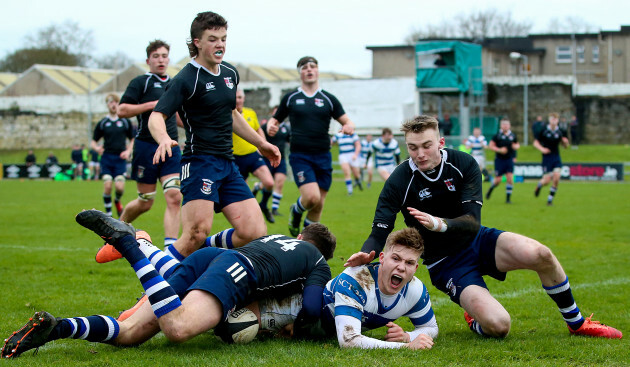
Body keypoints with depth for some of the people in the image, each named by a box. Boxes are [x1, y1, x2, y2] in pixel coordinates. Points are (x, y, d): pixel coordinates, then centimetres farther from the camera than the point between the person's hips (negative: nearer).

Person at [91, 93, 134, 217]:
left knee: (119, 187, -13)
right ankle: (108, 214, 2)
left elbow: (133, 140, 15)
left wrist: (128, 151, -3)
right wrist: (97, 148, -12)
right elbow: (93, 142, 10)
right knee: (107, 186, -11)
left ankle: (117, 201, 22)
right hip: (106, 157, 0)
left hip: (120, 158, 0)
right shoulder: (102, 123, 7)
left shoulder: (125, 121, 8)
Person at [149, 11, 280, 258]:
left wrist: (260, 143, 33)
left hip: (227, 164, 7)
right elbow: (156, 117, -16)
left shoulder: (230, 74, 15)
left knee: (255, 233, -6)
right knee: (197, 233, -23)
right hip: (199, 162, -7)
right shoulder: (186, 79, -8)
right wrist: (163, 138, -37)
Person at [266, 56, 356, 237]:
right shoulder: (290, 98, 7)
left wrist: (349, 126, -17)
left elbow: (347, 121, 8)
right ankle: (296, 211, 14)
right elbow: (276, 119, 16)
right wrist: (270, 126, -8)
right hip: (299, 155, -2)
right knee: (312, 197, -20)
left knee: (318, 205, 4)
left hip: (323, 156, 3)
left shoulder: (329, 99, 9)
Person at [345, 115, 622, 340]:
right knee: (498, 326, -26)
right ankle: (474, 322, 14)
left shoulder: (463, 164, -11)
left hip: (477, 242, 3)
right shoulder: (399, 182, -16)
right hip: (446, 265, -3)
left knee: (539, 254, -25)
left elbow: (473, 223, -18)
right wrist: (366, 254, -41)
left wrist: (439, 224, -38)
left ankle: (577, 323, -1)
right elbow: (380, 233, -17)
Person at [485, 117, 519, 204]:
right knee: (498, 180, 0)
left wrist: (516, 146, -3)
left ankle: (508, 198, 1)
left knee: (510, 178, -8)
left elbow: (517, 144, 21)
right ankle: (490, 189, 33)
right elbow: (490, 146, -6)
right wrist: (499, 150, -18)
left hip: (509, 160, 3)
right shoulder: (497, 135, -6)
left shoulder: (512, 135, 6)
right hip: (499, 160, -3)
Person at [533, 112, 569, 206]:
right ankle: (539, 185, 32)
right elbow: (535, 143, 0)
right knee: (547, 180, -6)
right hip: (547, 157, -2)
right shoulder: (543, 131, -5)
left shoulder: (561, 131, 3)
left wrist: (565, 142, -12)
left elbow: (565, 146, 11)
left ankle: (550, 199, 4)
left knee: (556, 178, -11)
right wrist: (541, 149, -18)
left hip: (556, 157, 2)